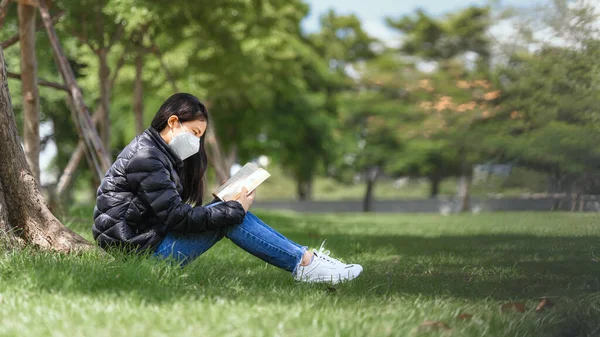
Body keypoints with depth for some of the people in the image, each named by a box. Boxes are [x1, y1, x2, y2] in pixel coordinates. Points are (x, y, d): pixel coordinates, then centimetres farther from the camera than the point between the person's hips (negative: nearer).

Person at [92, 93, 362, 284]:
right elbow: (177, 217, -22)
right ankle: (305, 265, -9)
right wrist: (234, 210, -15)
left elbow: (175, 211, 11)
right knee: (230, 216, -14)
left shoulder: (156, 151, 15)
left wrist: (234, 207, -2)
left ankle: (304, 257, 1)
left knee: (230, 213, 4)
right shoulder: (146, 157, -17)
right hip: (139, 248, -9)